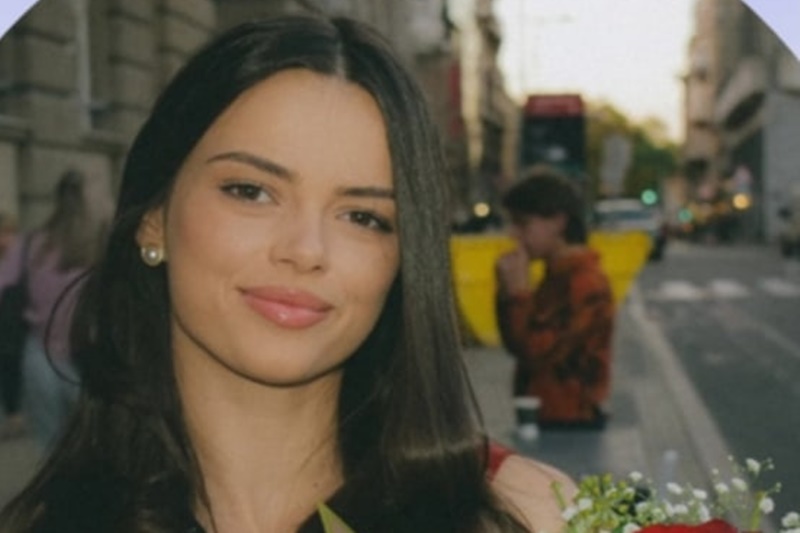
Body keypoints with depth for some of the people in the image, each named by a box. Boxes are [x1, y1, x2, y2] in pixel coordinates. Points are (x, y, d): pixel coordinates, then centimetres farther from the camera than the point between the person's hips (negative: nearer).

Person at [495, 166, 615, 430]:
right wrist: (507, 292, -1)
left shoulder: (586, 284, -18)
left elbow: (538, 352, -22)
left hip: (570, 424, -9)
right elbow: (519, 345, 12)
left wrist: (518, 291, -16)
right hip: (544, 418, 9)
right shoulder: (557, 277, 9)